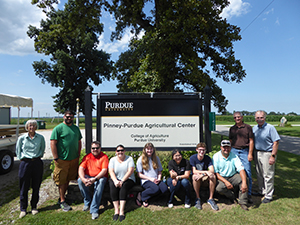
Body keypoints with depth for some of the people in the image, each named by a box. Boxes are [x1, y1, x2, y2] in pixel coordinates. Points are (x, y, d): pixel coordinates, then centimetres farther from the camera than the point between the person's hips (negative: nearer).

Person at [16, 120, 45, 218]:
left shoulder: (40, 138, 1)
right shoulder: (22, 138, 0)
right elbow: (18, 150, 11)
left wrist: (39, 156, 5)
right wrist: (21, 158, 4)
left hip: (37, 163, 1)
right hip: (25, 163, 0)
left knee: (36, 186, 8)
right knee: (24, 187, 5)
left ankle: (34, 207, 24)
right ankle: (23, 209, 20)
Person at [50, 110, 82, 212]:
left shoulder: (76, 128, 11)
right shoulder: (58, 128, -7)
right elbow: (52, 143, -10)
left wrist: (78, 155, 12)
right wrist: (56, 158, -13)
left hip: (74, 159, 5)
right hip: (62, 160, -5)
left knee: (68, 179, 15)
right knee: (62, 181, 4)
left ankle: (62, 197, 31)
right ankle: (62, 201, 16)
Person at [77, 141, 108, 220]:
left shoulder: (104, 157, -4)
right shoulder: (87, 157, 6)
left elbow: (104, 170, -15)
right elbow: (81, 168, -5)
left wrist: (95, 179, -30)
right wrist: (83, 179, -26)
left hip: (99, 177, -3)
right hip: (88, 177, 3)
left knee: (100, 182, -36)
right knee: (80, 180, -27)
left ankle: (94, 209, -27)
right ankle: (87, 202, -6)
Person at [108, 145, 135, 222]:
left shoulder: (129, 158, 0)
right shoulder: (112, 160, 6)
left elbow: (130, 171, -12)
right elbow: (111, 171, -7)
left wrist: (122, 181, -23)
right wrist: (115, 181, -25)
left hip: (128, 179, -2)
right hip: (115, 179, 2)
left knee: (124, 186, -32)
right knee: (113, 186, -29)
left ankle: (121, 211, -31)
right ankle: (116, 210, -28)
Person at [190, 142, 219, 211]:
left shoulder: (208, 158, -5)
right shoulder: (192, 158, -10)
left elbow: (212, 171, -17)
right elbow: (194, 171, -20)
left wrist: (202, 174, -34)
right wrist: (206, 172, -32)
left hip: (205, 180, 2)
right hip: (196, 181, -1)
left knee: (213, 176, -28)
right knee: (195, 176, -35)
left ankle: (211, 199, -17)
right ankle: (198, 199, -19)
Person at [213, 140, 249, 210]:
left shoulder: (234, 156, -4)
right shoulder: (216, 156, -8)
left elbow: (241, 169, -16)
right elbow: (215, 173, -11)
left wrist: (244, 182, -34)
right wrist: (226, 182, -25)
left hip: (233, 177, 2)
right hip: (221, 178, -2)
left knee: (243, 178, -27)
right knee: (219, 188, -31)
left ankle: (243, 202, -14)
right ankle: (232, 196, 0)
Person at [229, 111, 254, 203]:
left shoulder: (248, 127, 4)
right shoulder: (232, 129, 13)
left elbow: (251, 141, 2)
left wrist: (250, 153, -4)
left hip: (245, 151, -3)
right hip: (234, 151, 3)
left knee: (247, 173, -5)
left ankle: (248, 194, 4)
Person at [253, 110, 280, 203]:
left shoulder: (270, 128, -12)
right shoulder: (254, 128, 7)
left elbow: (276, 142, -14)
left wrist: (273, 156, -17)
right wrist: (252, 153, 10)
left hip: (267, 154, -6)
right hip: (257, 153, 6)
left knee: (268, 176, 1)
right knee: (259, 174, 15)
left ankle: (268, 196, 13)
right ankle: (261, 191, 31)